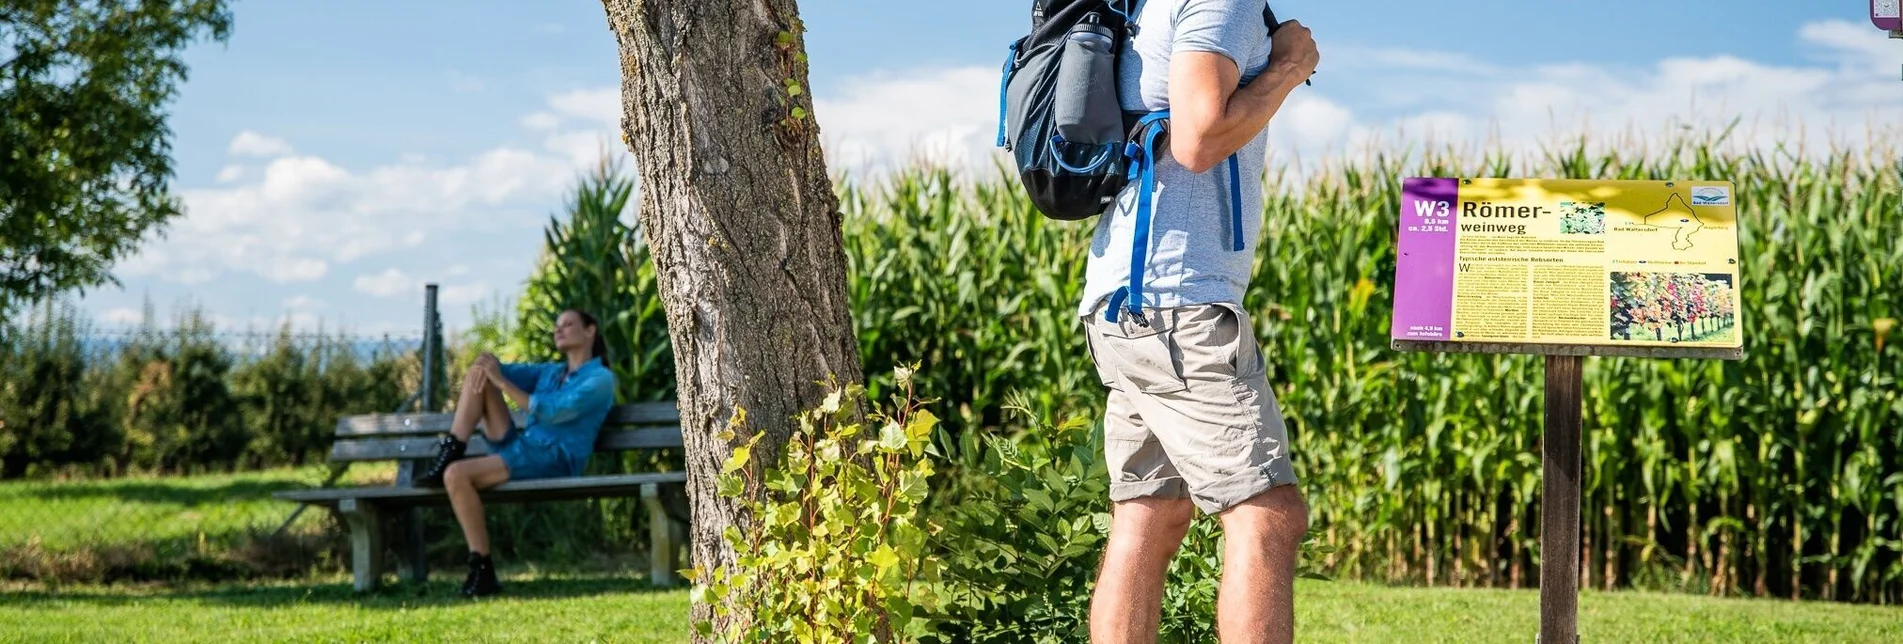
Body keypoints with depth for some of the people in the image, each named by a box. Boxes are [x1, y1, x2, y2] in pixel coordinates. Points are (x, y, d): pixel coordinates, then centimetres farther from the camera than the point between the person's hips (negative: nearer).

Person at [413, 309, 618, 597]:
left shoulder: (600, 379, -3)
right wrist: (488, 364, -11)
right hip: (518, 447, 8)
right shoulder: (551, 372, 23)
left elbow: (550, 411, -15)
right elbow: (511, 372, 13)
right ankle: (448, 454, -10)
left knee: (457, 475, -28)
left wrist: (501, 381, -17)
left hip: (551, 460, -8)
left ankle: (482, 570, -22)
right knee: (478, 372, 3)